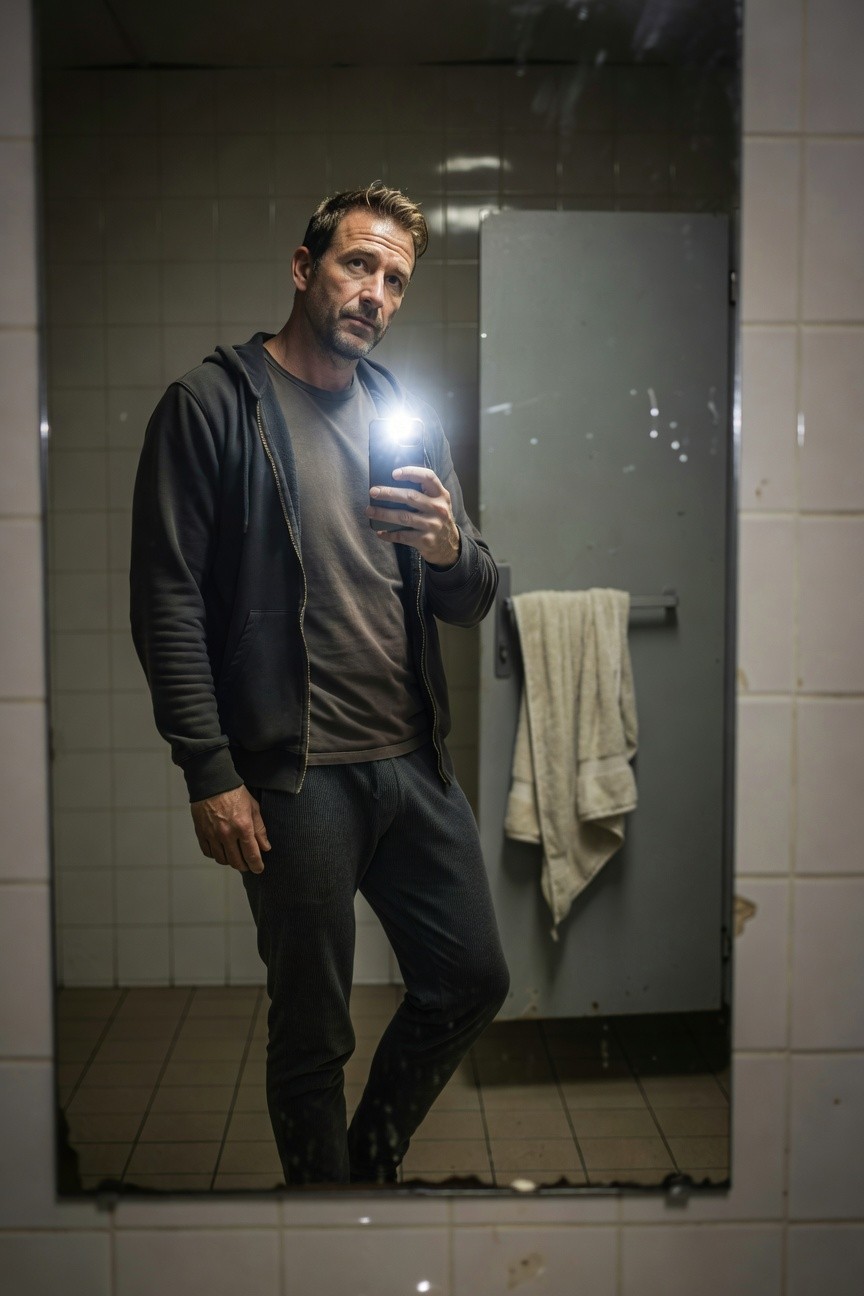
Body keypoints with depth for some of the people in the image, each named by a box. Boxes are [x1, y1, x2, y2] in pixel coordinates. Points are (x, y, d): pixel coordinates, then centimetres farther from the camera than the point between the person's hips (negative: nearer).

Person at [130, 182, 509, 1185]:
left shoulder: (408, 414, 13)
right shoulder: (212, 404, -4)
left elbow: (471, 605, 12)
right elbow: (166, 601, -9)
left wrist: (453, 550, -12)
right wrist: (210, 774, -14)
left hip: (415, 762, 6)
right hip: (295, 776, -6)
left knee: (472, 980, 14)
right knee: (312, 1030, 7)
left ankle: (374, 1155, 38)